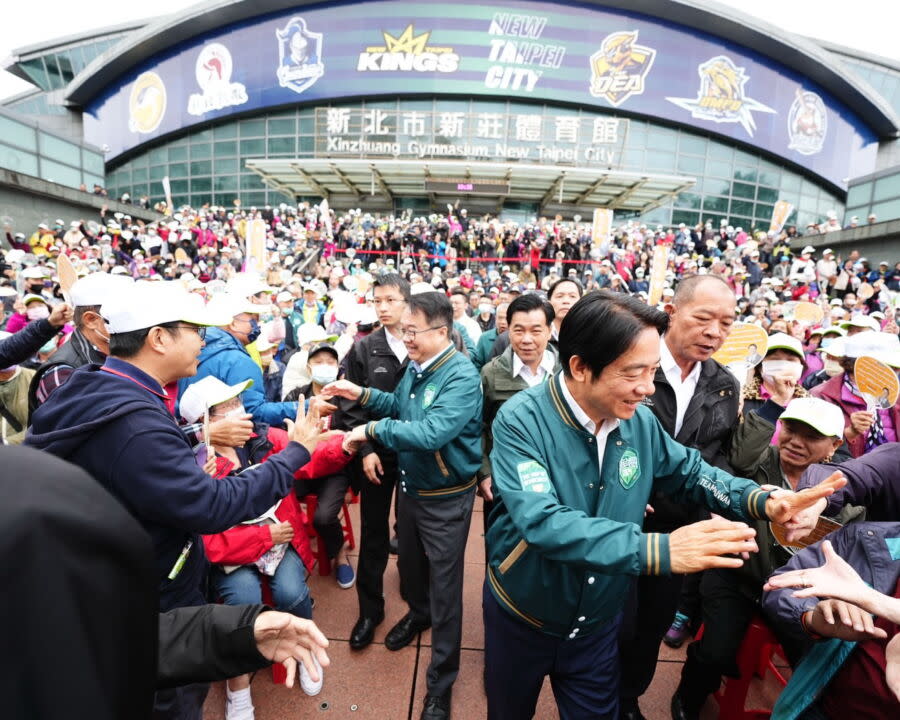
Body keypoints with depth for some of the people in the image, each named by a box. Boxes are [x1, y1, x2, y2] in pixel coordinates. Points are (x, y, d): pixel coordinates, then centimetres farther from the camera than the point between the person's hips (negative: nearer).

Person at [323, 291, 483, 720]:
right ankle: (418, 614, 59)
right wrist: (361, 394, -2)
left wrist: (372, 430, -28)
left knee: (444, 588, 9)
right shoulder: (416, 364, -2)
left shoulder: (462, 375, -27)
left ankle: (440, 684, 30)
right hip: (409, 486, 7)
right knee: (410, 563, 27)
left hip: (445, 497, -7)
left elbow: (432, 433, -37)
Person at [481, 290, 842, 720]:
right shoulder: (521, 421, -28)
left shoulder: (639, 420, -11)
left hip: (598, 624, 3)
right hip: (521, 618, -2)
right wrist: (655, 550, -45)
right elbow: (541, 521, -38)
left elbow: (689, 471, 5)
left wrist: (762, 500, -13)